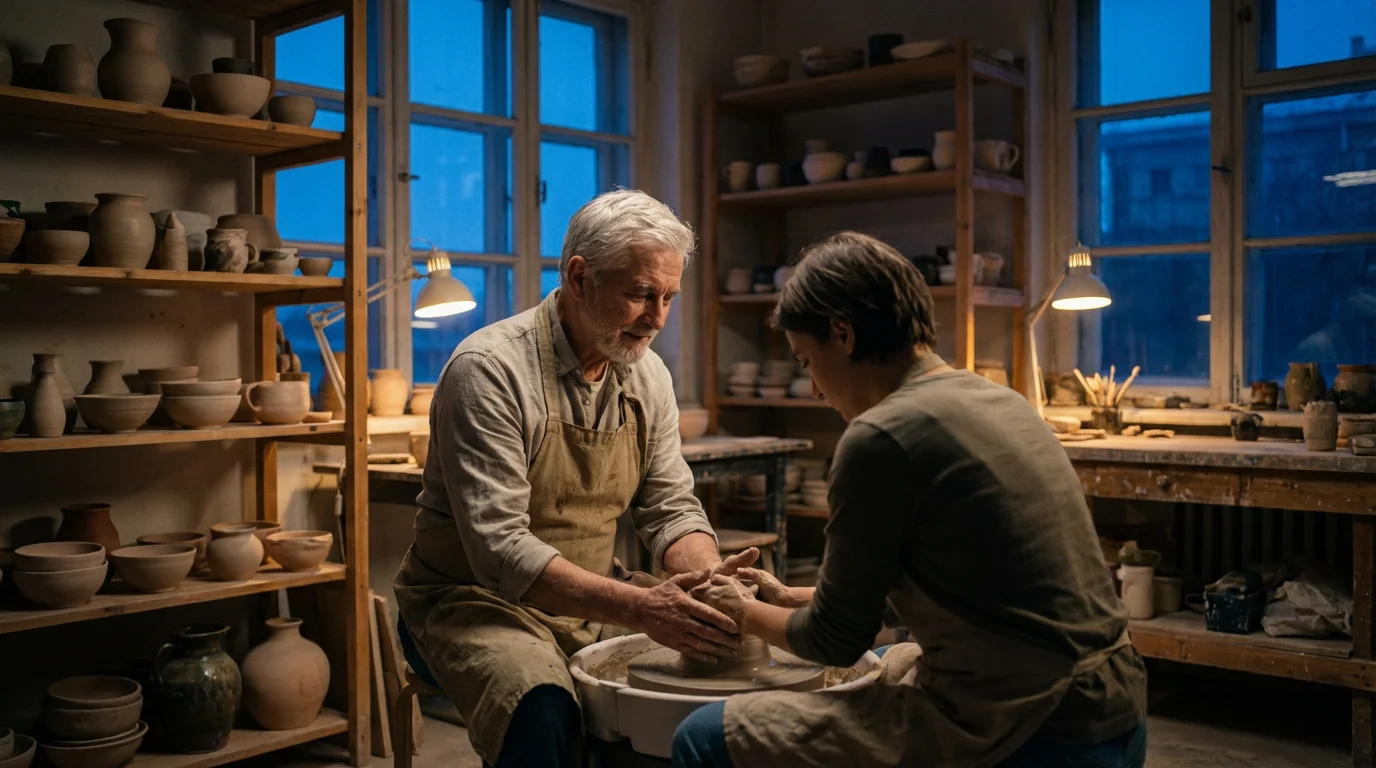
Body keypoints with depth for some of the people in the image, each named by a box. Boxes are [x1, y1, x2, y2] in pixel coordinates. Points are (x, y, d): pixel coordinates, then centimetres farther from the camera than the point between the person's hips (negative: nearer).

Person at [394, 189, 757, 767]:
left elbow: (670, 509, 5)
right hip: (479, 599, -6)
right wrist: (636, 607, -36)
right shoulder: (490, 370, -21)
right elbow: (499, 550, -27)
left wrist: (709, 575, -17)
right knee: (542, 712, -35)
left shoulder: (648, 375, 0)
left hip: (596, 599, 6)